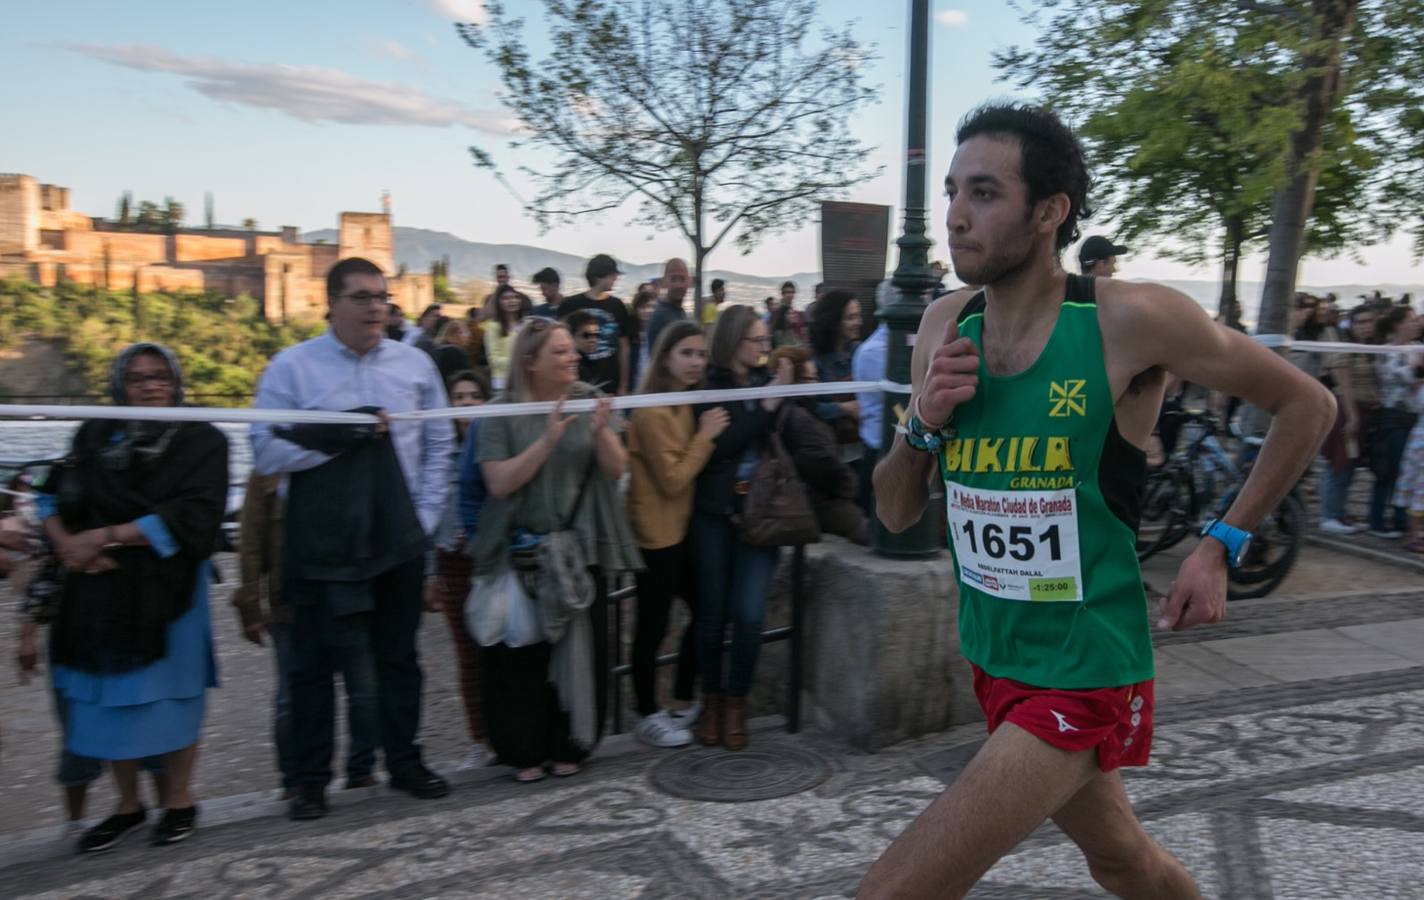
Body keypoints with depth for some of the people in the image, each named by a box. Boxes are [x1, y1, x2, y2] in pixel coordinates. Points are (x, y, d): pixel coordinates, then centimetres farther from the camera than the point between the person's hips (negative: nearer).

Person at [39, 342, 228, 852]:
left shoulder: (202, 441, -4)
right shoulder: (94, 436, 8)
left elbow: (193, 517, -15)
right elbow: (53, 498, 6)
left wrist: (106, 536, -15)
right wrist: (66, 543, -14)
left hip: (166, 590, -3)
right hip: (98, 589, 3)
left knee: (168, 694, 2)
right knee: (109, 695, 7)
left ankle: (178, 800, 20)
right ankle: (127, 804, 23)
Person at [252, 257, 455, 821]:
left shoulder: (415, 365, 3)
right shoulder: (292, 367, -6)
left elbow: (439, 444, 10)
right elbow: (265, 455, -12)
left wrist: (426, 514, 2)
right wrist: (340, 435, -22)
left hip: (399, 542, 3)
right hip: (320, 545, -2)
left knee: (399, 656, 15)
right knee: (313, 663, 8)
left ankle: (404, 763, 32)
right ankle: (311, 780, 24)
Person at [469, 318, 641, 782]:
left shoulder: (590, 399, 2)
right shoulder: (503, 413, -5)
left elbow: (616, 469, -3)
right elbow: (499, 482, -15)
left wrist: (600, 431, -21)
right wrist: (548, 440, -22)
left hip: (581, 549, 2)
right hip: (521, 553, -2)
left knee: (579, 649, 6)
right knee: (523, 655, 1)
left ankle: (567, 746, 22)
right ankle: (524, 751, 17)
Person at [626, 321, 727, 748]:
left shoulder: (687, 404, 11)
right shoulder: (651, 412, -17)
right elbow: (672, 480, -18)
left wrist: (706, 434, 3)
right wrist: (705, 435, -16)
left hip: (682, 527, 9)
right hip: (656, 532, -9)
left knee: (703, 610, 13)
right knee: (653, 625, 0)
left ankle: (681, 706, 27)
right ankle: (648, 716, 15)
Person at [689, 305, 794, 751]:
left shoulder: (768, 381, 6)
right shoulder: (709, 386, -4)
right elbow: (719, 445, -16)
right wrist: (768, 404, -17)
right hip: (714, 512, -2)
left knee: (749, 614, -6)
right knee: (713, 610, 6)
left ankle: (736, 702, 14)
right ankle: (711, 698, 26)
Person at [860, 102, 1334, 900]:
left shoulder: (1131, 320, -18)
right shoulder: (946, 326, -2)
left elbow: (1308, 405, -4)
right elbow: (897, 514, 4)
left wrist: (1222, 545, -8)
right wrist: (923, 423, -15)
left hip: (1084, 677, -6)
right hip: (994, 659, 6)